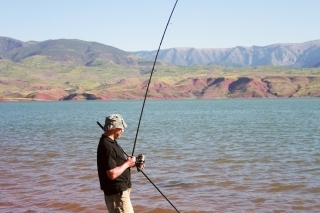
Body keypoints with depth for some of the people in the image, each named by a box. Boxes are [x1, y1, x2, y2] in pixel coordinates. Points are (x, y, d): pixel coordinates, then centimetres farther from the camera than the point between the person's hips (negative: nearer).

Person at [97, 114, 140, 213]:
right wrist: (127, 164, -15)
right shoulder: (107, 146, -24)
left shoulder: (111, 142, 10)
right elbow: (112, 174, -28)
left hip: (121, 189, 11)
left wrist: (131, 162, 6)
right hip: (116, 192, -11)